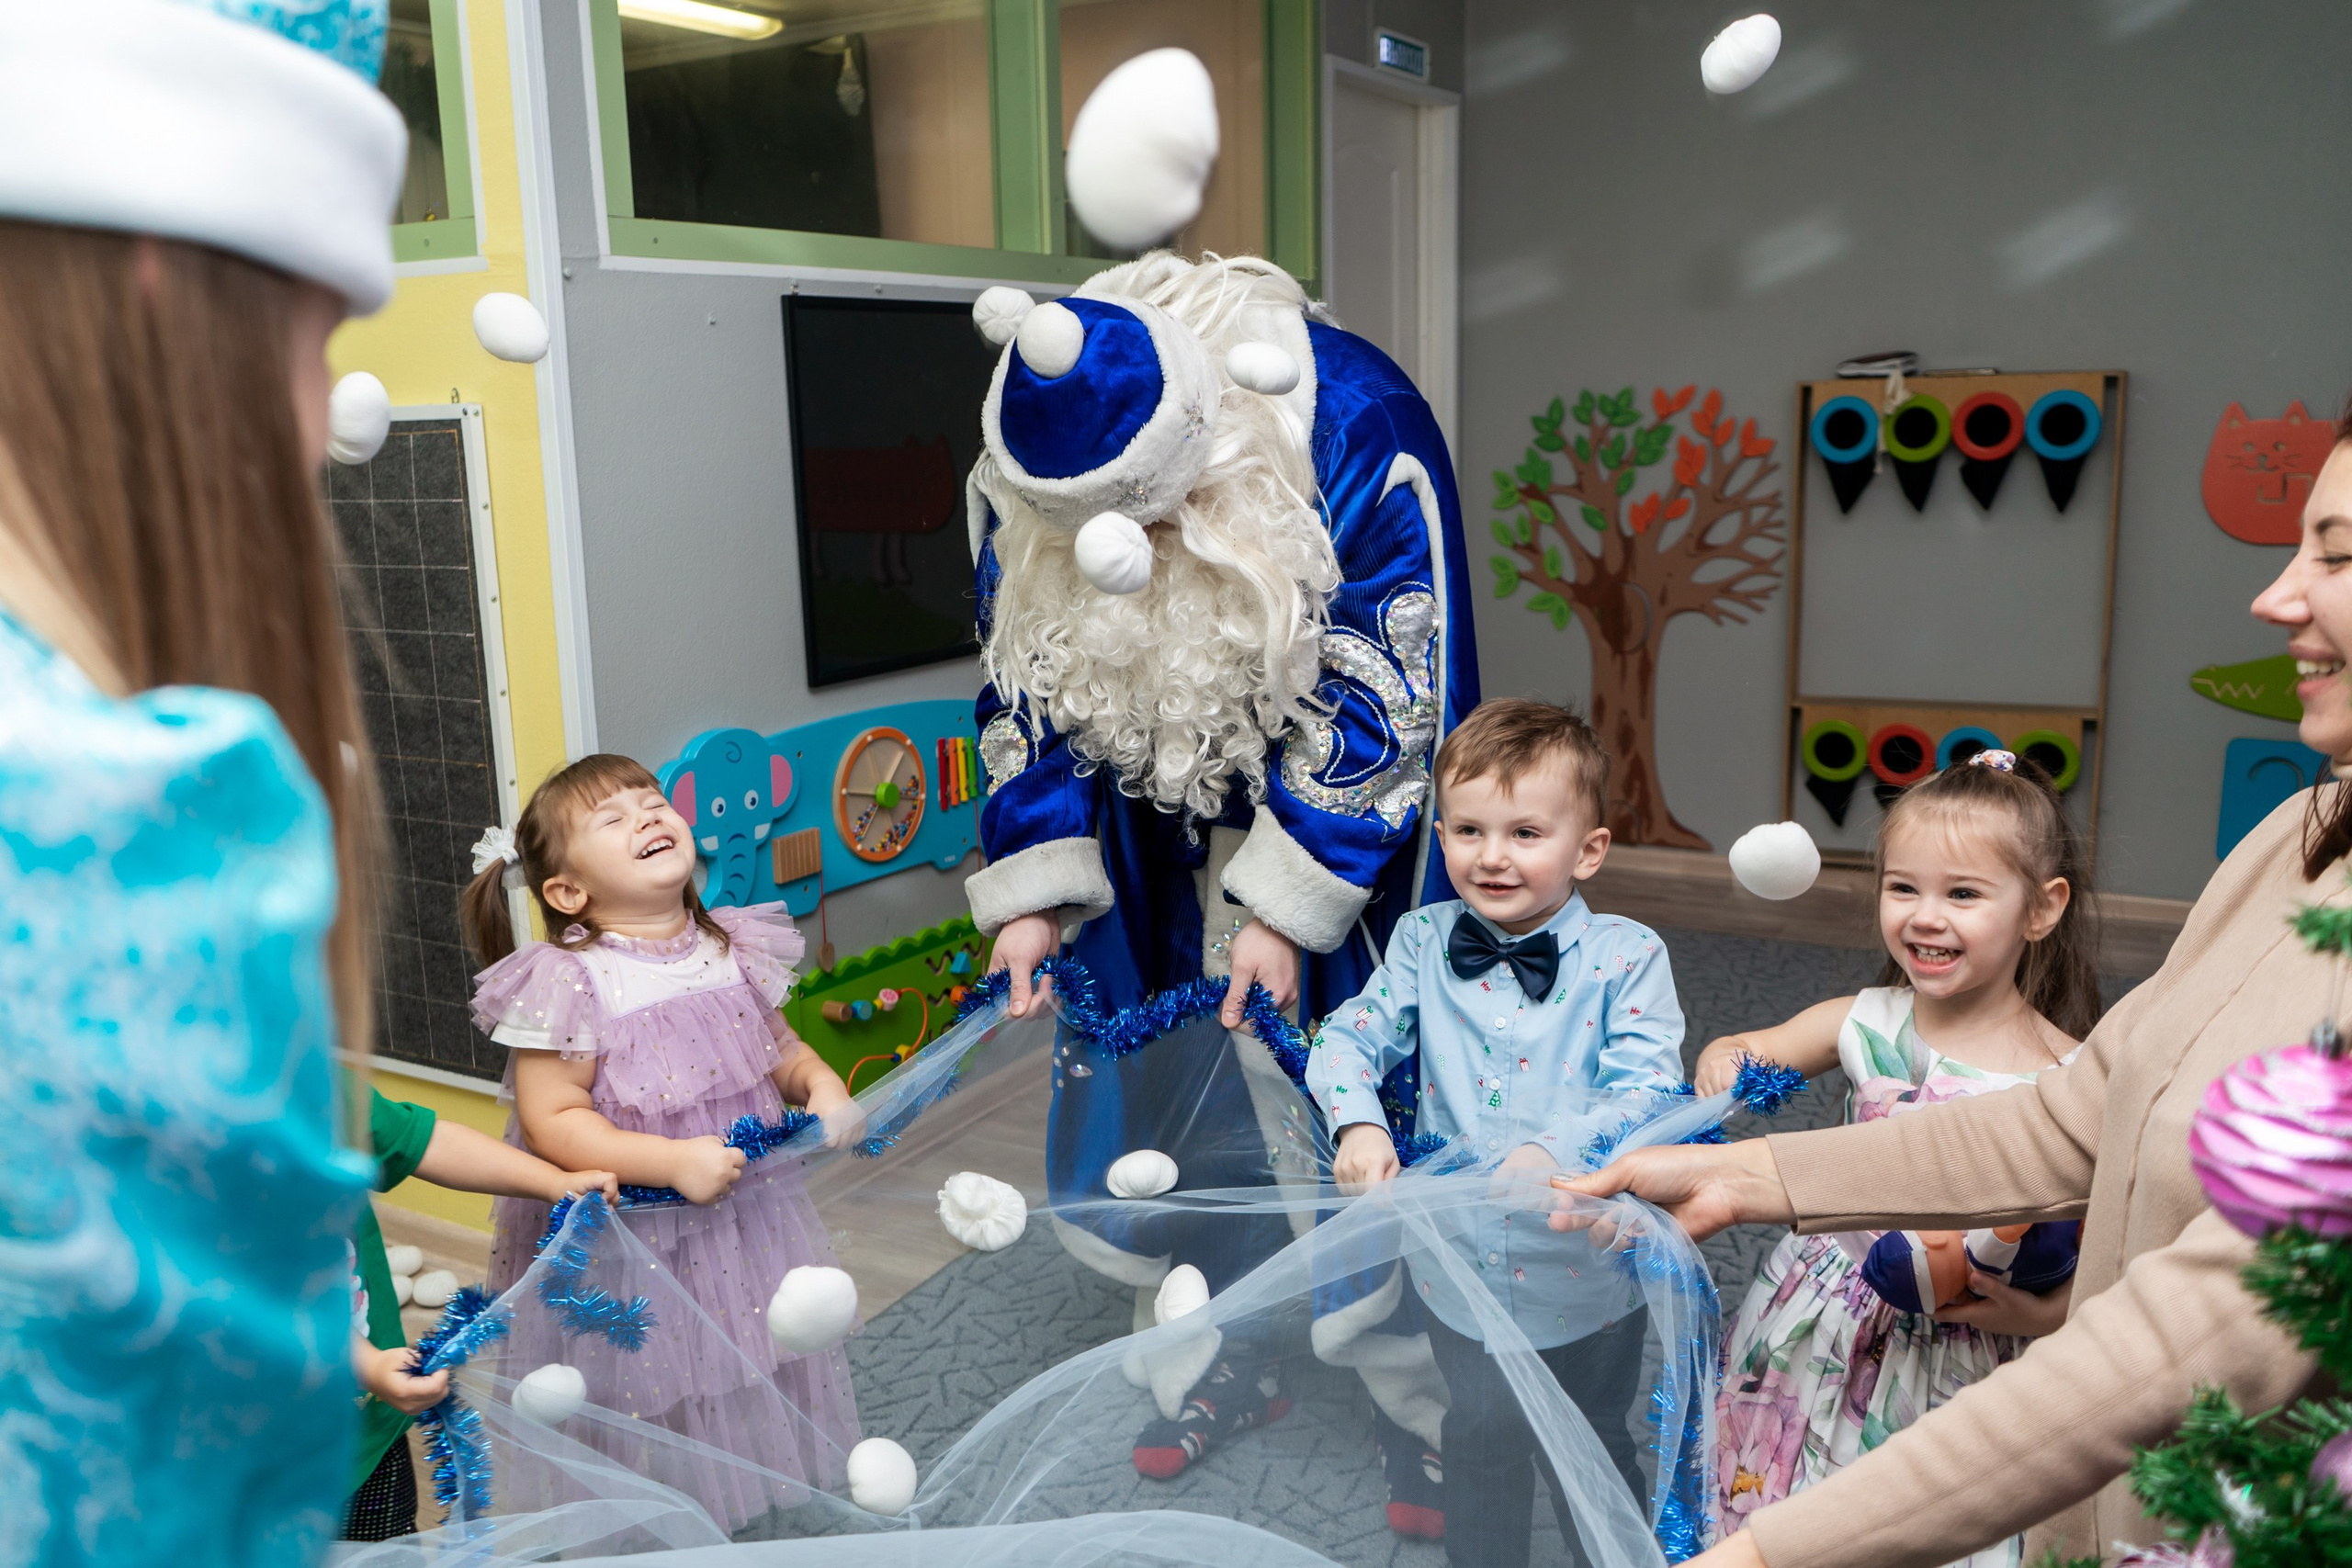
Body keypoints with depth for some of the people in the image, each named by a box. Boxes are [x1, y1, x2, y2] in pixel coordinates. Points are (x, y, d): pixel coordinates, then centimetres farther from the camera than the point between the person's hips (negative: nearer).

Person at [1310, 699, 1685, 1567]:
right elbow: (1349, 1038, -6)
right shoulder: (1423, 943, -7)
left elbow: (1645, 1090, -22)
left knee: (1590, 1449, 20)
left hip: (1588, 1272, -2)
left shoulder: (1626, 956, -15)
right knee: (1482, 1437, 23)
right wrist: (1359, 1122, -25)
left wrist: (1555, 1151, -37)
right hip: (1461, 1262, 2)